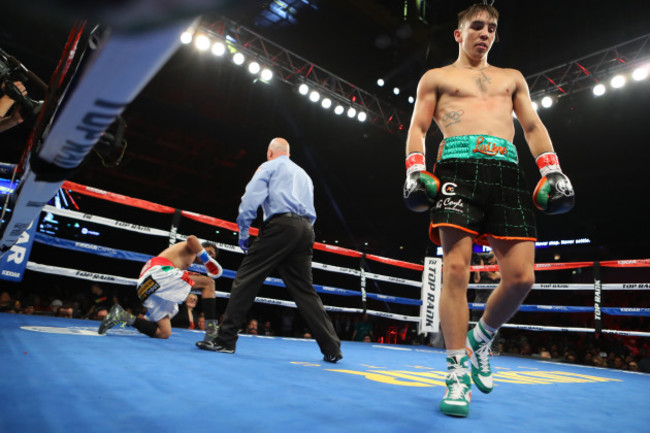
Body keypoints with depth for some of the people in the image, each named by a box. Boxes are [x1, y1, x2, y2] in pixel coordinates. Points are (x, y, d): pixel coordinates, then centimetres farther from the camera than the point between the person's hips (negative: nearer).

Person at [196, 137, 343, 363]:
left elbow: (251, 197, -2)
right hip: (306, 229, 7)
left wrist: (243, 232, 1)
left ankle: (225, 340, -3)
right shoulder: (304, 174, 33)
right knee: (305, 290, 7)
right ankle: (332, 348, 4)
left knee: (246, 279, -2)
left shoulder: (269, 167, 12)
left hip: (280, 225, -6)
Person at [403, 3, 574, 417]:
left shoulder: (512, 78, 32)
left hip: (508, 171, 4)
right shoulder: (436, 78, 23)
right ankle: (458, 374, -6)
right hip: (458, 166, -3)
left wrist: (552, 170, 9)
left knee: (522, 276, -9)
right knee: (456, 269, -16)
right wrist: (415, 170, -5)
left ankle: (481, 337, 18)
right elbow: (417, 129, 13)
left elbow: (534, 127, 24)